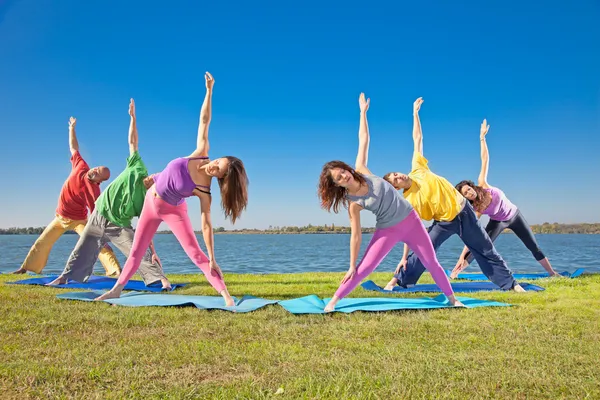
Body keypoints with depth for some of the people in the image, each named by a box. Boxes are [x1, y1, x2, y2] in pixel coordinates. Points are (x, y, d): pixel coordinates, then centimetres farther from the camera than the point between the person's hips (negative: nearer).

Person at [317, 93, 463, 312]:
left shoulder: (361, 171, -10)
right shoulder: (353, 203, -15)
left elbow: (363, 139, -4)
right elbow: (356, 235, -12)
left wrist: (363, 112, -4)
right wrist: (351, 266, -12)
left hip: (411, 220, 3)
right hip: (387, 231, -3)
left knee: (432, 263, 11)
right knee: (363, 269, -8)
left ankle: (452, 298, 29)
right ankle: (333, 301, 6)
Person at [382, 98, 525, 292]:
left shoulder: (417, 169, -10)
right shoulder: (407, 202, -16)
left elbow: (417, 138, -3)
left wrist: (415, 113, -3)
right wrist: (404, 257, -19)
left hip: (462, 210, 2)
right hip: (444, 222, -2)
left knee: (486, 249, 9)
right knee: (422, 251, -11)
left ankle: (510, 283, 18)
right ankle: (397, 280, 5)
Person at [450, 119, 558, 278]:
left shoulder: (482, 184, -24)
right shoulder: (475, 209, -24)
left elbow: (485, 159, -21)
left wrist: (482, 137, -26)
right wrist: (462, 257, -29)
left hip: (514, 215, 3)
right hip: (498, 222, -2)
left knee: (534, 246, 11)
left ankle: (552, 272, 24)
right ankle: (456, 271, -15)